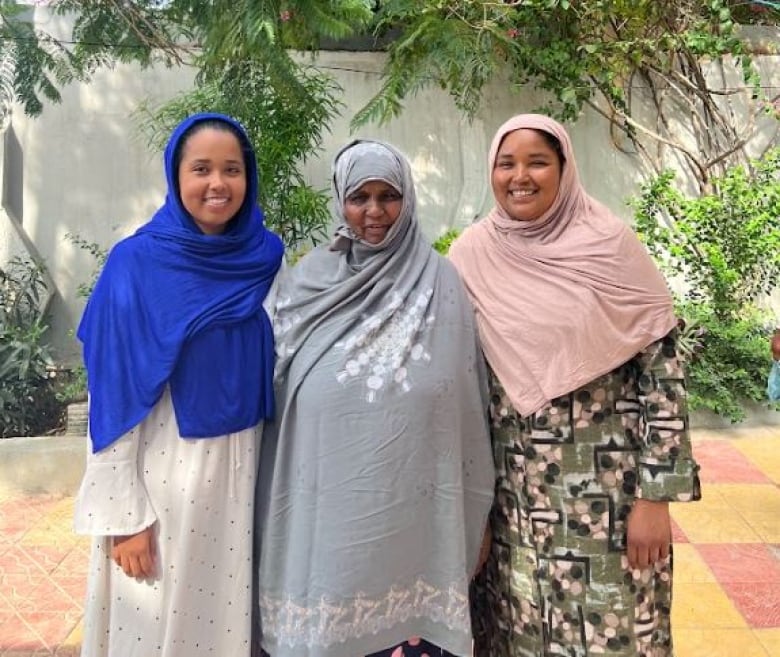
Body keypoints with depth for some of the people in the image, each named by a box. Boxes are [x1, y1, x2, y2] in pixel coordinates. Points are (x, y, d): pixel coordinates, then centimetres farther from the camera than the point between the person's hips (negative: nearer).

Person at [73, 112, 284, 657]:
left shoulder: (265, 259, -1)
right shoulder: (137, 263, -12)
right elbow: (114, 400, -10)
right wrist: (125, 514, -11)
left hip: (242, 473, 4)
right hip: (161, 476, -3)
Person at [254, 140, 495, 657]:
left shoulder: (441, 285, 0)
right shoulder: (306, 283, 3)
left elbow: (469, 409, 3)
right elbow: (273, 400, 8)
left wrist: (475, 518, 5)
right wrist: (272, 509, 7)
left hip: (411, 514, -1)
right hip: (324, 513, 1)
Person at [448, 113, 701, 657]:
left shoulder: (611, 245, -8)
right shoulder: (473, 252, 0)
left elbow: (663, 370, -8)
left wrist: (655, 495, -11)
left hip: (606, 488, -2)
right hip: (511, 489, 3)